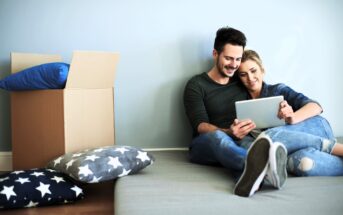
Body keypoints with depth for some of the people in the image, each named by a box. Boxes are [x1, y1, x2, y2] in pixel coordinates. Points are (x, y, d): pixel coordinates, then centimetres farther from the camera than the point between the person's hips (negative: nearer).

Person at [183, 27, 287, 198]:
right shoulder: (196, 86, 3)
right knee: (217, 136, -39)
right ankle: (263, 167, -68)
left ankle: (254, 171, -67)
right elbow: (200, 126, -10)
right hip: (204, 147, -3)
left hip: (239, 144, 4)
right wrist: (228, 133, -31)